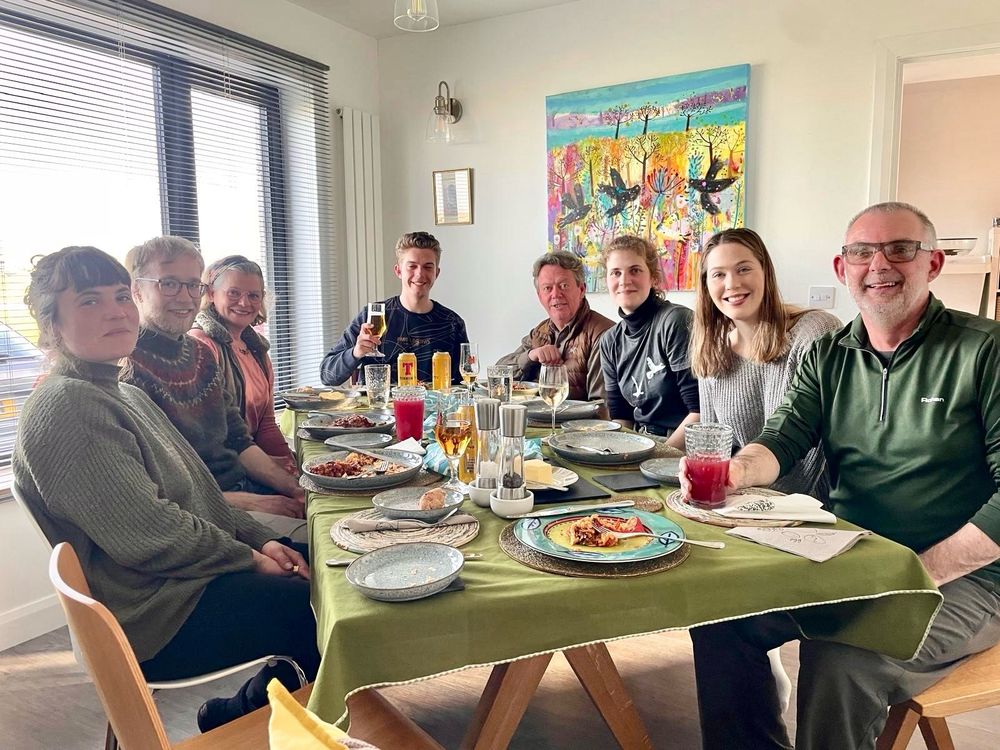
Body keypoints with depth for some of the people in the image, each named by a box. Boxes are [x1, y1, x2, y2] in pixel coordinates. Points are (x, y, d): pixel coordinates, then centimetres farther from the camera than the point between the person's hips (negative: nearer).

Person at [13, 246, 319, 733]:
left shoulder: (126, 396, 14)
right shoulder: (63, 409, -18)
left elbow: (197, 493, 14)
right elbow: (146, 535, -23)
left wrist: (262, 540, 1)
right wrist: (251, 559, -14)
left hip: (191, 580, 10)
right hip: (154, 621, -9)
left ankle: (238, 710, 17)